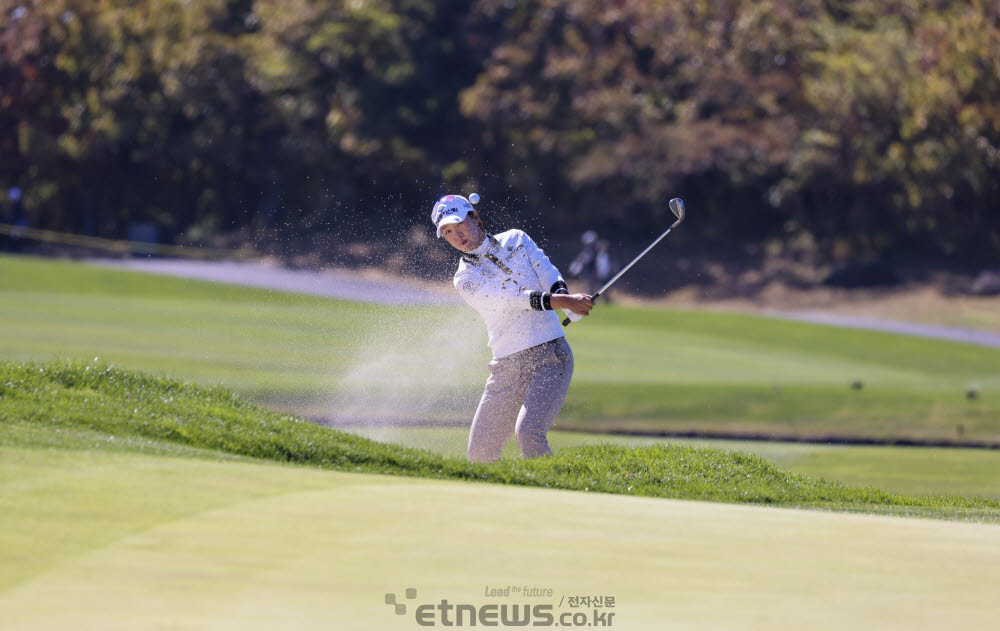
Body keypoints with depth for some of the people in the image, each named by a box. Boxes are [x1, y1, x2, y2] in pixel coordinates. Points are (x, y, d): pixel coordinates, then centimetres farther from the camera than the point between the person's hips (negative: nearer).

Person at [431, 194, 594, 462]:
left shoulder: (516, 240, 9)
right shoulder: (465, 279, 0)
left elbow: (549, 275, 2)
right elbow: (508, 299, -15)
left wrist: (561, 293, -23)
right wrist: (558, 301, -29)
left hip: (550, 355, -2)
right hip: (506, 367, 2)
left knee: (529, 432, -24)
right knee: (480, 453, 0)